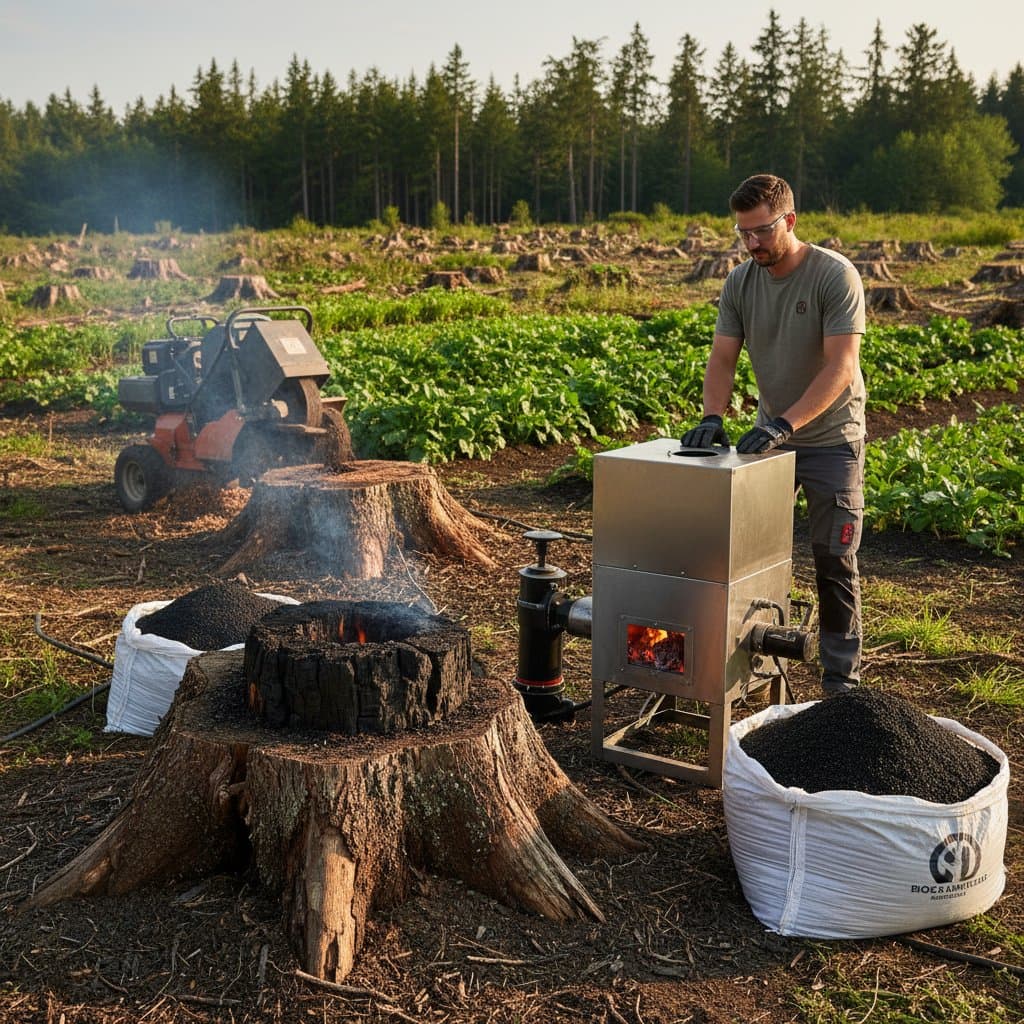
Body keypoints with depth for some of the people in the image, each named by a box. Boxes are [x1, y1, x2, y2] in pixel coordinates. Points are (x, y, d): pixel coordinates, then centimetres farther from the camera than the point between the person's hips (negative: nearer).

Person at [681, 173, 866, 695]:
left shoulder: (835, 276, -18)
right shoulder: (739, 283, -2)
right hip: (770, 435, 5)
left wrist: (785, 423, -35)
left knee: (834, 560, 0)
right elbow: (722, 358, -3)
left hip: (831, 438, -5)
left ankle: (842, 678, 11)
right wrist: (712, 418, -21)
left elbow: (840, 367, -26)